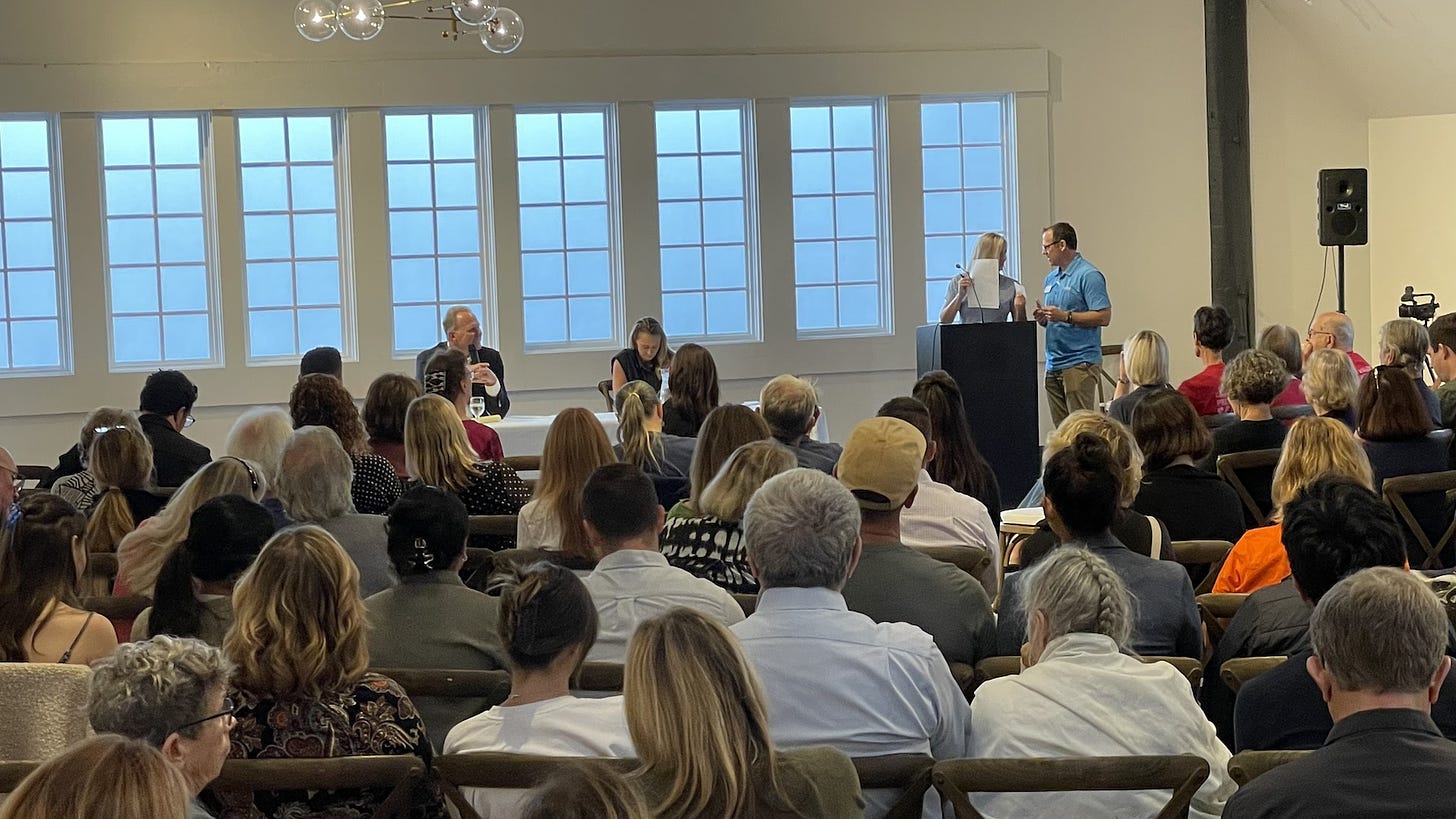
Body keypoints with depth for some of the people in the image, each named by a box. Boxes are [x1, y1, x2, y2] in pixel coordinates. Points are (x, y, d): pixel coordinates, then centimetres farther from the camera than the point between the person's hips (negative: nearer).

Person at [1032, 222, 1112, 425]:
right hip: (1054, 364, 8)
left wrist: (1065, 316, -20)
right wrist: (1043, 318, 3)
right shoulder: (1051, 279, 18)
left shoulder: (1089, 276, -9)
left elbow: (1103, 317, -16)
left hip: (1080, 364, -8)